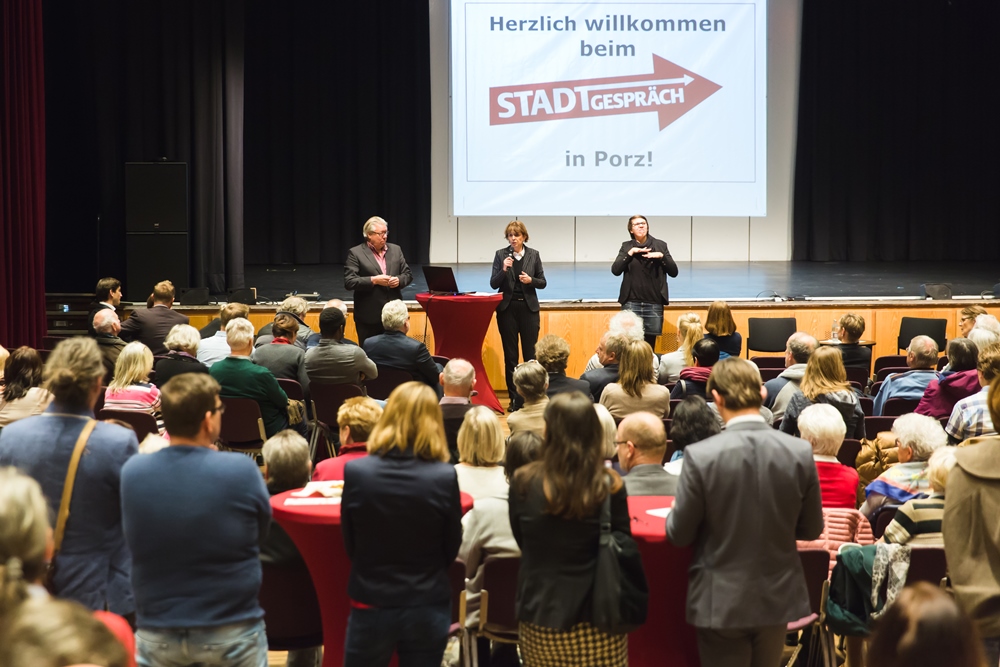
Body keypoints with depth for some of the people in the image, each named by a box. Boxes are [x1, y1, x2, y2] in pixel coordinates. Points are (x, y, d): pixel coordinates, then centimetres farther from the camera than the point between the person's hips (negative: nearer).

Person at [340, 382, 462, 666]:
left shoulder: (356, 472, -12)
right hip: (428, 607, 0)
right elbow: (451, 549, -1)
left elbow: (349, 546, 0)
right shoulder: (445, 477, -13)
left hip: (371, 606, 0)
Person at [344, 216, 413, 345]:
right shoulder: (356, 253, -4)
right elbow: (349, 282, -11)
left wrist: (399, 280, -9)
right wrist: (373, 280, -19)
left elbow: (408, 274, 13)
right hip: (369, 316, -4)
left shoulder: (396, 250, 11)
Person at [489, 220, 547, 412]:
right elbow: (493, 284, -2)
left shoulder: (533, 255, 3)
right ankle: (515, 398, 11)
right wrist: (503, 270, -18)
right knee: (510, 355, 4)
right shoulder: (501, 254, 1)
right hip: (507, 308, 0)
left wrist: (531, 280, -13)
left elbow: (542, 282, 6)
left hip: (528, 307, 0)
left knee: (530, 353, -1)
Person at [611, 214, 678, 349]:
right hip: (631, 303, 0)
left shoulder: (660, 245, 5)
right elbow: (615, 270, -6)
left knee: (650, 344, 3)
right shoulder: (626, 247, 6)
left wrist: (661, 256, -11)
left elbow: (674, 272, 2)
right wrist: (630, 252, -11)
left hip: (654, 303, 0)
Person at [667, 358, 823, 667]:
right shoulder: (800, 452, -10)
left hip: (721, 603, -3)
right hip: (778, 598, 3)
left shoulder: (700, 456, -19)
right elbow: (811, 529, 1)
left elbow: (679, 534, -10)